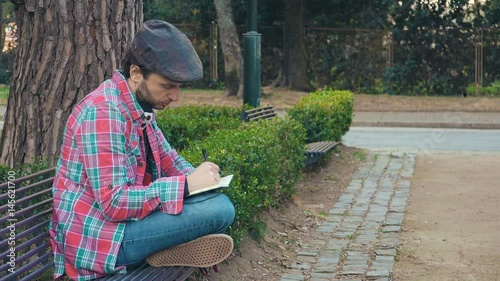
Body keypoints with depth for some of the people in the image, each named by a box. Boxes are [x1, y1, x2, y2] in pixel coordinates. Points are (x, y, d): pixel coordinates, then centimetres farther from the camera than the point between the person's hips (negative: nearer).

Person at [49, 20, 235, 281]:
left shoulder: (140, 105, 7)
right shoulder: (103, 112, -22)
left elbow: (166, 156, 17)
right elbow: (113, 203, -26)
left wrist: (197, 176, -4)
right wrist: (186, 184, -22)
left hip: (122, 214, 10)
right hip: (97, 236, -10)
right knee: (220, 209, -20)